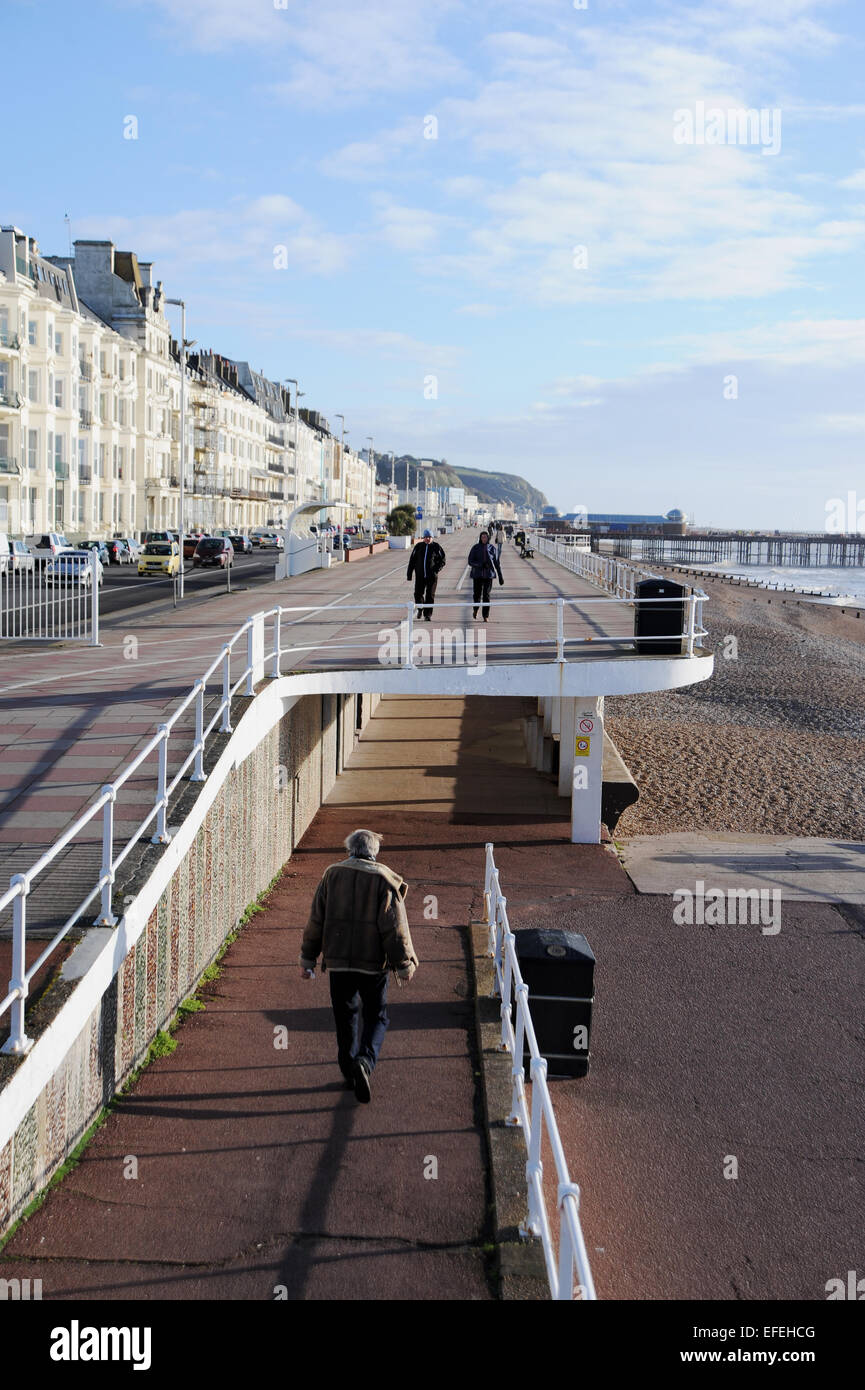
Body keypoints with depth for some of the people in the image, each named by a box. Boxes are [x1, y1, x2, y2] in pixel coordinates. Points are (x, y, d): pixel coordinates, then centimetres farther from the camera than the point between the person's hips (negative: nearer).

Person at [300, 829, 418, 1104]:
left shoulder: (331, 875, 2)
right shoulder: (384, 880, -7)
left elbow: (316, 920, 5)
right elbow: (395, 927, -8)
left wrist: (308, 958, 13)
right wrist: (404, 964, -2)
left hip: (337, 960, 2)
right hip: (372, 962, -2)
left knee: (345, 1016, 16)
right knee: (376, 1017, 10)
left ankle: (349, 1071, 22)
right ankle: (365, 1060, -14)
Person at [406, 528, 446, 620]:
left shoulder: (436, 547, 0)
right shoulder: (418, 547, 5)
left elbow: (442, 561, 2)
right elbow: (412, 561, 9)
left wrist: (436, 570, -13)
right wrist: (409, 574, 5)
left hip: (432, 576, -2)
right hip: (420, 575, 2)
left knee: (430, 595, -1)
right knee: (418, 594, -1)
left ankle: (427, 615, 6)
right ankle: (420, 609, 26)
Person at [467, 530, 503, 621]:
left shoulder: (492, 548, 4)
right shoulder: (475, 548, 0)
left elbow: (497, 563, 9)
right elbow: (470, 561, -3)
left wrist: (500, 576, 7)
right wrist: (481, 565, -21)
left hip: (488, 575, 0)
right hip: (477, 575, 0)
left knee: (486, 596, -6)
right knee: (477, 595, -1)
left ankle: (485, 616, -3)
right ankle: (475, 609, 31)